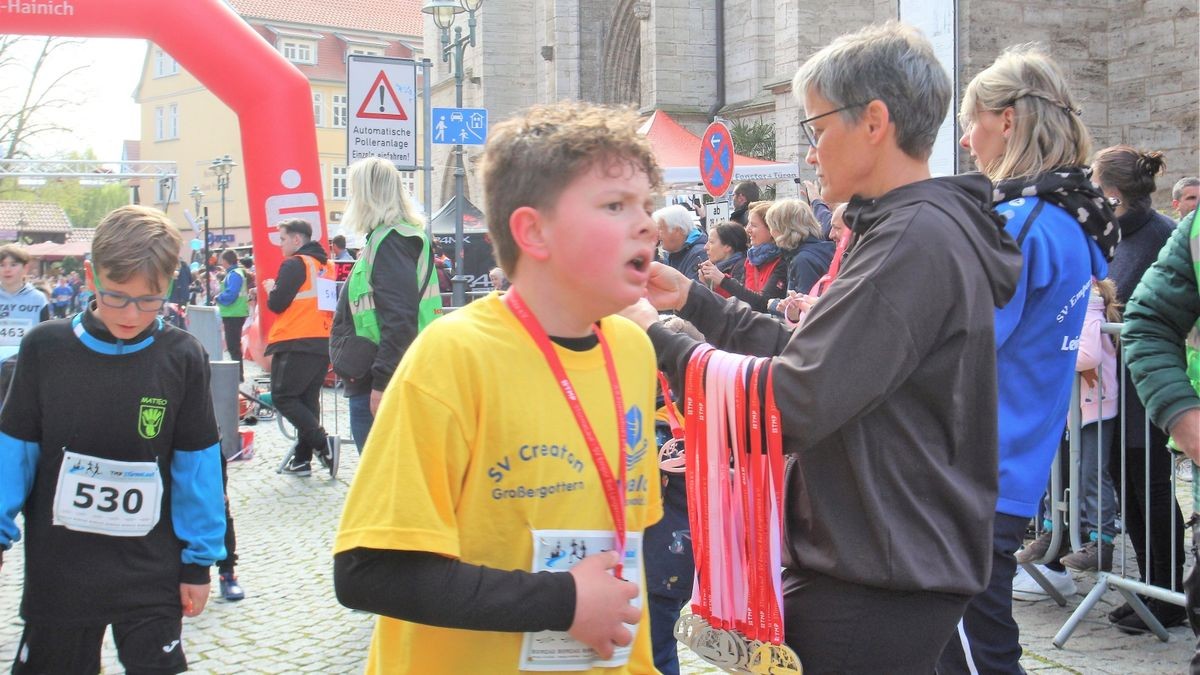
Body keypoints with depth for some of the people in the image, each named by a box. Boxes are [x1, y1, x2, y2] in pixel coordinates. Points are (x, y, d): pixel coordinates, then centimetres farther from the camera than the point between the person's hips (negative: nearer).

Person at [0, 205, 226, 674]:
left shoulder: (182, 358, -7)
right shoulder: (45, 347, -6)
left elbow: (196, 463, -1)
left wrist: (198, 561, 1)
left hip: (151, 575, -1)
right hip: (57, 571, 1)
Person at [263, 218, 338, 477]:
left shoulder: (295, 264, -9)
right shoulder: (327, 266, 14)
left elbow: (276, 304, -13)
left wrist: (270, 289, 7)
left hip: (296, 344, -8)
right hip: (324, 343, 8)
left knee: (283, 397, -3)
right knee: (308, 399, 10)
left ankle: (322, 442, -17)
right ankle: (302, 458, 11)